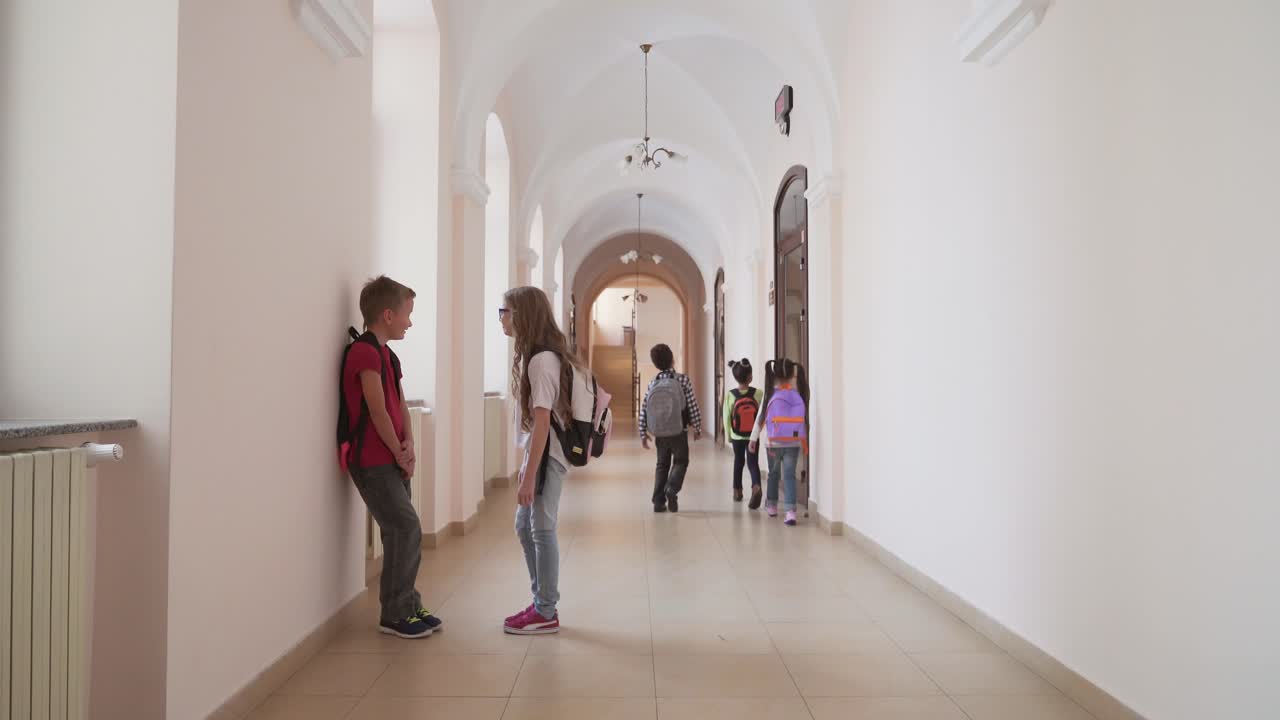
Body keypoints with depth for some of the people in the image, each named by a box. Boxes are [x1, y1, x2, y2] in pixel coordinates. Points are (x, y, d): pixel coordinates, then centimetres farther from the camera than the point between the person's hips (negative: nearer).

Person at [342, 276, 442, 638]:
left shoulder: (386, 354, 15)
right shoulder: (365, 352, -15)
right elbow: (377, 410, -17)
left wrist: (408, 444, -2)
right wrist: (400, 452, -8)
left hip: (391, 461, 9)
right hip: (372, 462, -9)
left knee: (401, 532, 12)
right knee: (406, 528, -10)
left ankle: (408, 606, 21)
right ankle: (395, 615, 1)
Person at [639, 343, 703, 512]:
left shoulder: (653, 383, -1)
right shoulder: (683, 380, -10)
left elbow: (643, 410, -2)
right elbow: (693, 406, -10)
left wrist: (643, 433, 7)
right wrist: (698, 428, 2)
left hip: (659, 433, 3)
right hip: (679, 432, -3)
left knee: (662, 464, 16)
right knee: (681, 461, 14)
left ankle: (658, 502, 12)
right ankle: (672, 489, -11)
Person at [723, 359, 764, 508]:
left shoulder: (730, 395, -9)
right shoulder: (758, 393, -12)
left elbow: (726, 417, -4)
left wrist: (728, 436, 7)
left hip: (737, 436, 1)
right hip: (753, 435, -1)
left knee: (738, 462, 19)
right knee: (753, 462, 4)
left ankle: (737, 491, 28)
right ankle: (756, 486, -21)